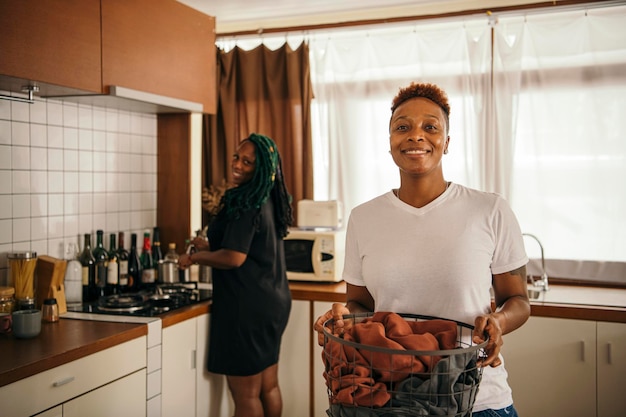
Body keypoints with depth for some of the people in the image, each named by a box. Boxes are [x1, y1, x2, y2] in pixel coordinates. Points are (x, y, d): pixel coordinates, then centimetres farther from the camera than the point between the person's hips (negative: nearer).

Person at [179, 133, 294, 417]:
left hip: (247, 307, -10)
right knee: (268, 388, 17)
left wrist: (195, 257, -6)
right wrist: (211, 247, 21)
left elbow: (234, 258, -21)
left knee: (245, 394, 2)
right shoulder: (266, 201, 12)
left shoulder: (246, 204, -17)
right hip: (273, 301, 10)